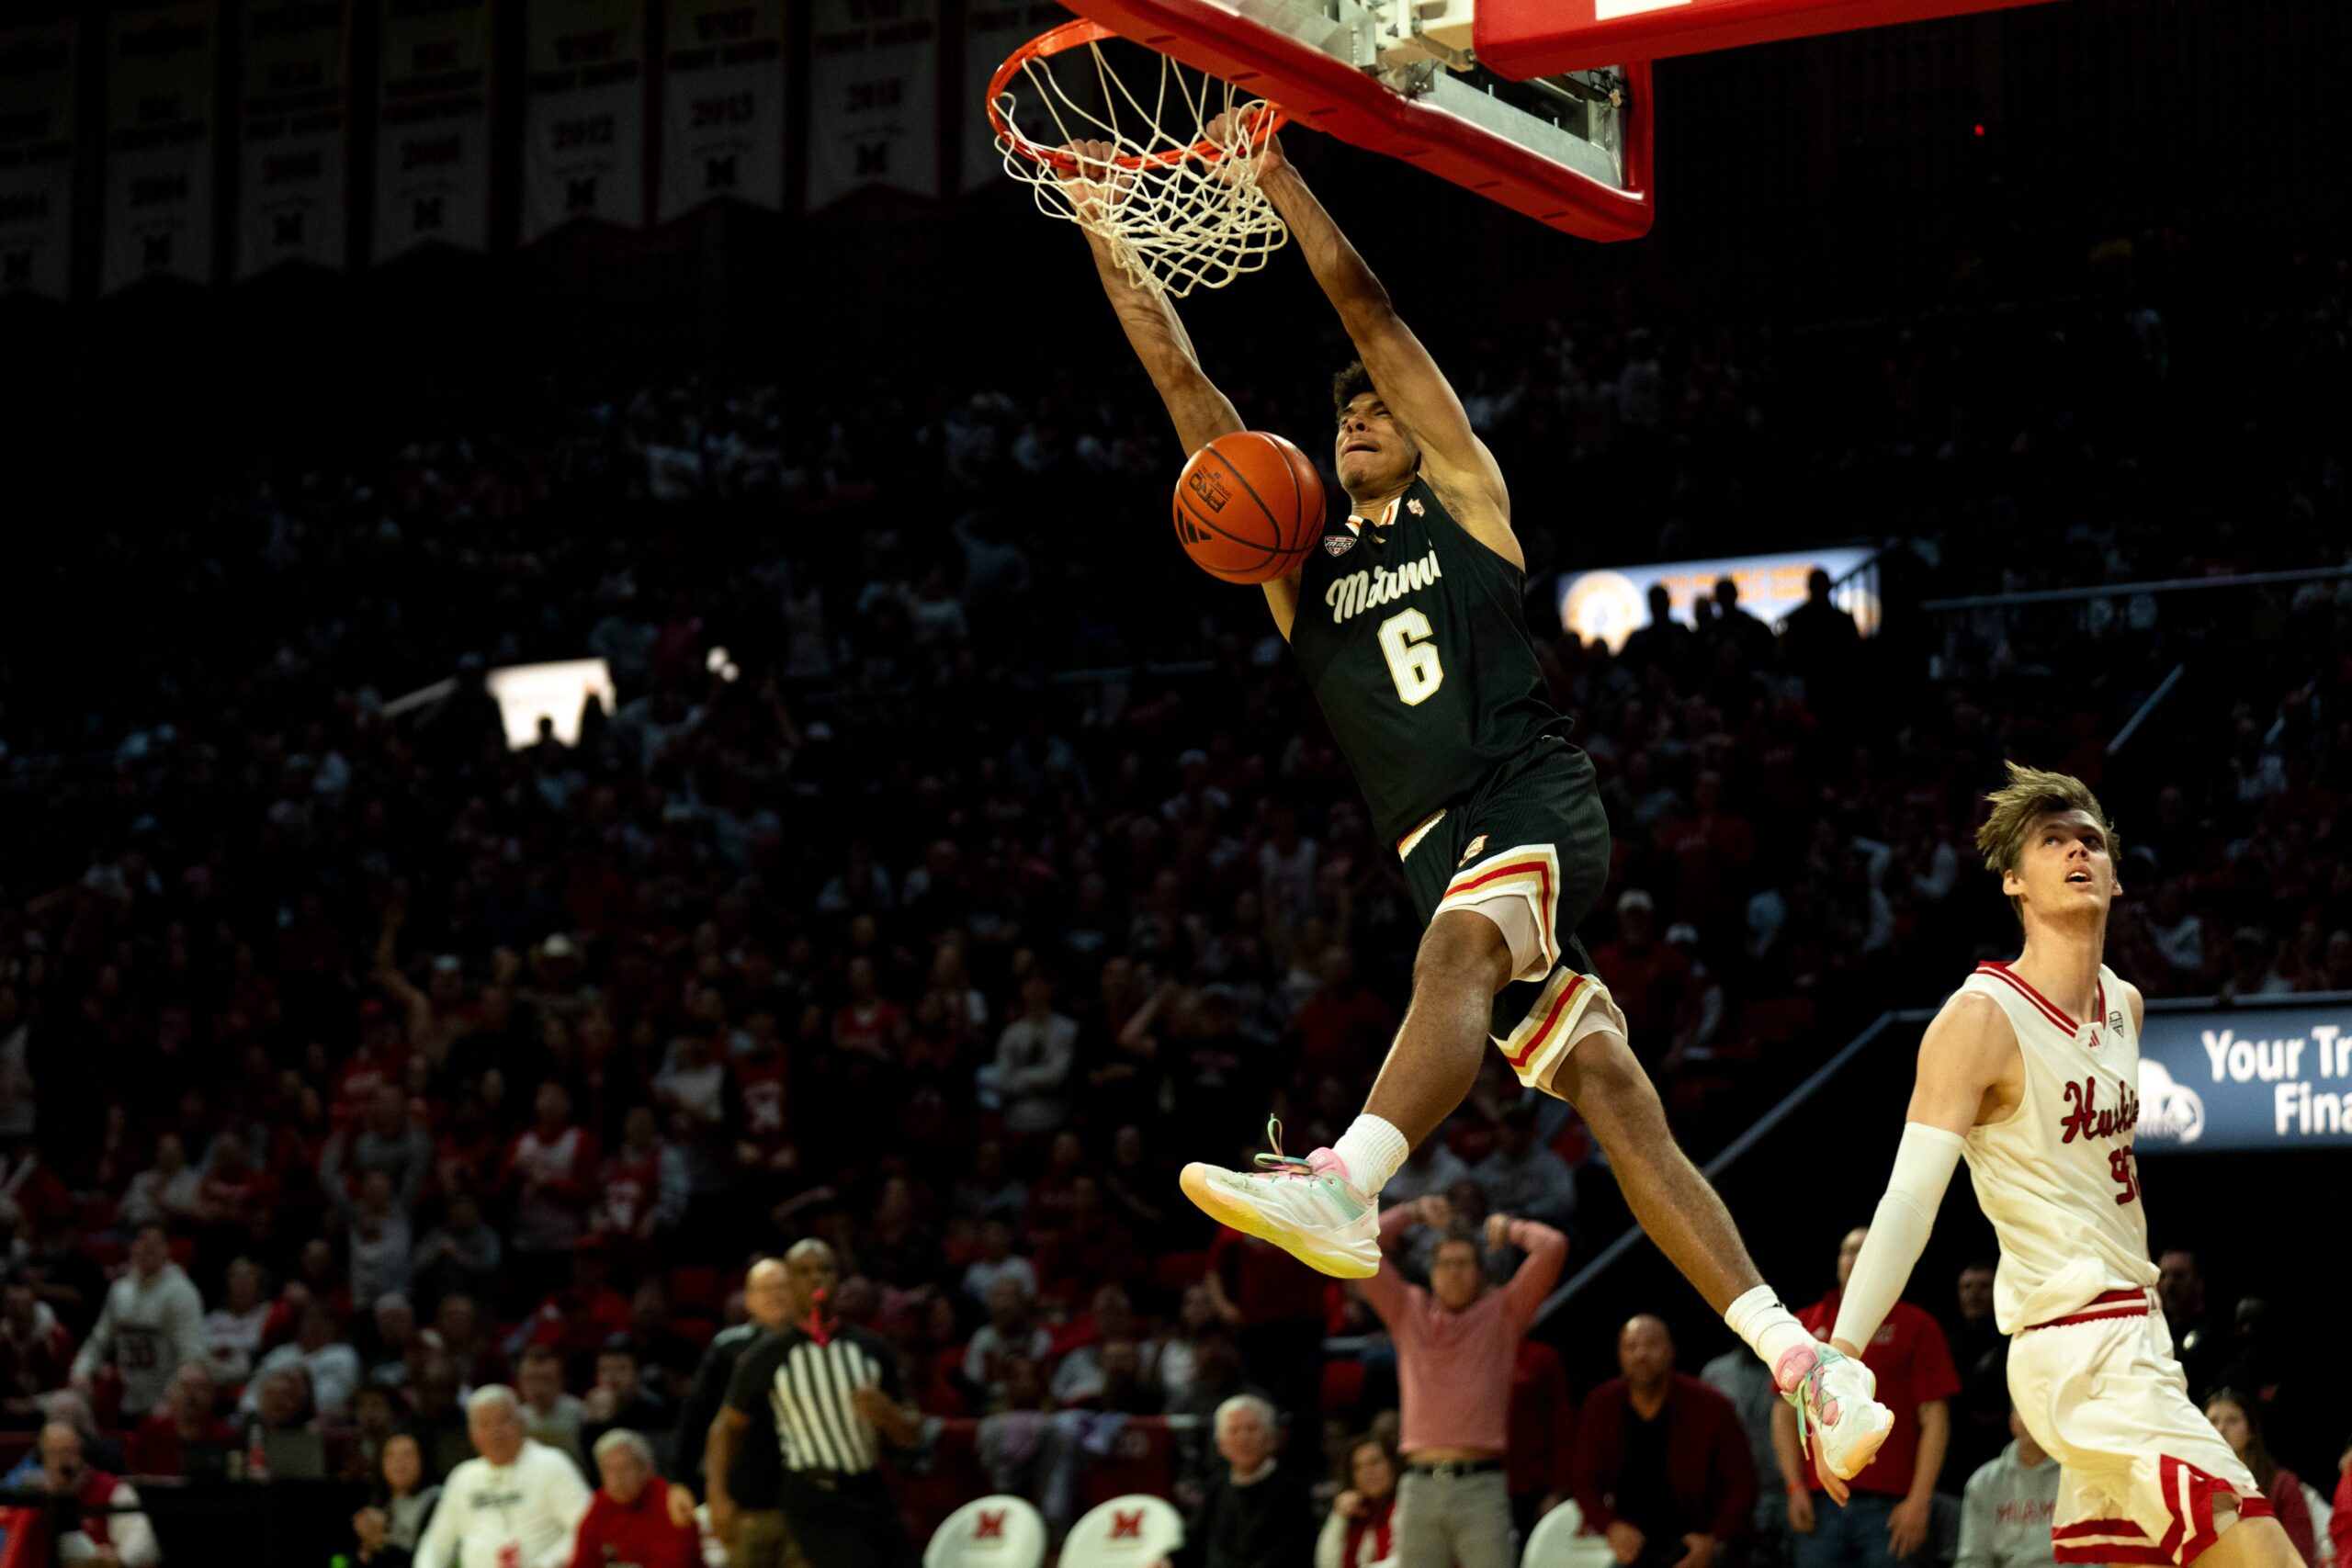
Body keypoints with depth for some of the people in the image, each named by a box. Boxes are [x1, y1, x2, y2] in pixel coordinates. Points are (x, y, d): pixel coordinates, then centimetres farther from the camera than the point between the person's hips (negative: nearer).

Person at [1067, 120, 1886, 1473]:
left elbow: (1374, 316, 6)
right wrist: (1110, 234, 11)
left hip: (1538, 802, -4)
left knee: (1458, 945, -34)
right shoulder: (1298, 563, 22)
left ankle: (1349, 1183, -60)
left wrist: (1278, 180, 1)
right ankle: (1802, 1360, -5)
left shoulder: (1465, 504, 12)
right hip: (1440, 846, 5)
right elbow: (1188, 389, 17)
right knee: (1609, 1094, -4)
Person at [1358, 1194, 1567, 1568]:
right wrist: (1413, 1213, 20)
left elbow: (1552, 1248, 0)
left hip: (1481, 1484, -3)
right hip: (1419, 1485, 3)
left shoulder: (1502, 1313, 10)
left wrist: (1509, 1228, 17)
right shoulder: (1408, 1311, 16)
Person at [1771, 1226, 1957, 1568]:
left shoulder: (1916, 1327, 5)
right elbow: (1786, 1412, 13)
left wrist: (1919, 1500, -8)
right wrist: (1795, 1486, 3)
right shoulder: (1806, 1325, 13)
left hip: (1890, 1506, -3)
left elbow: (1934, 1420, 1)